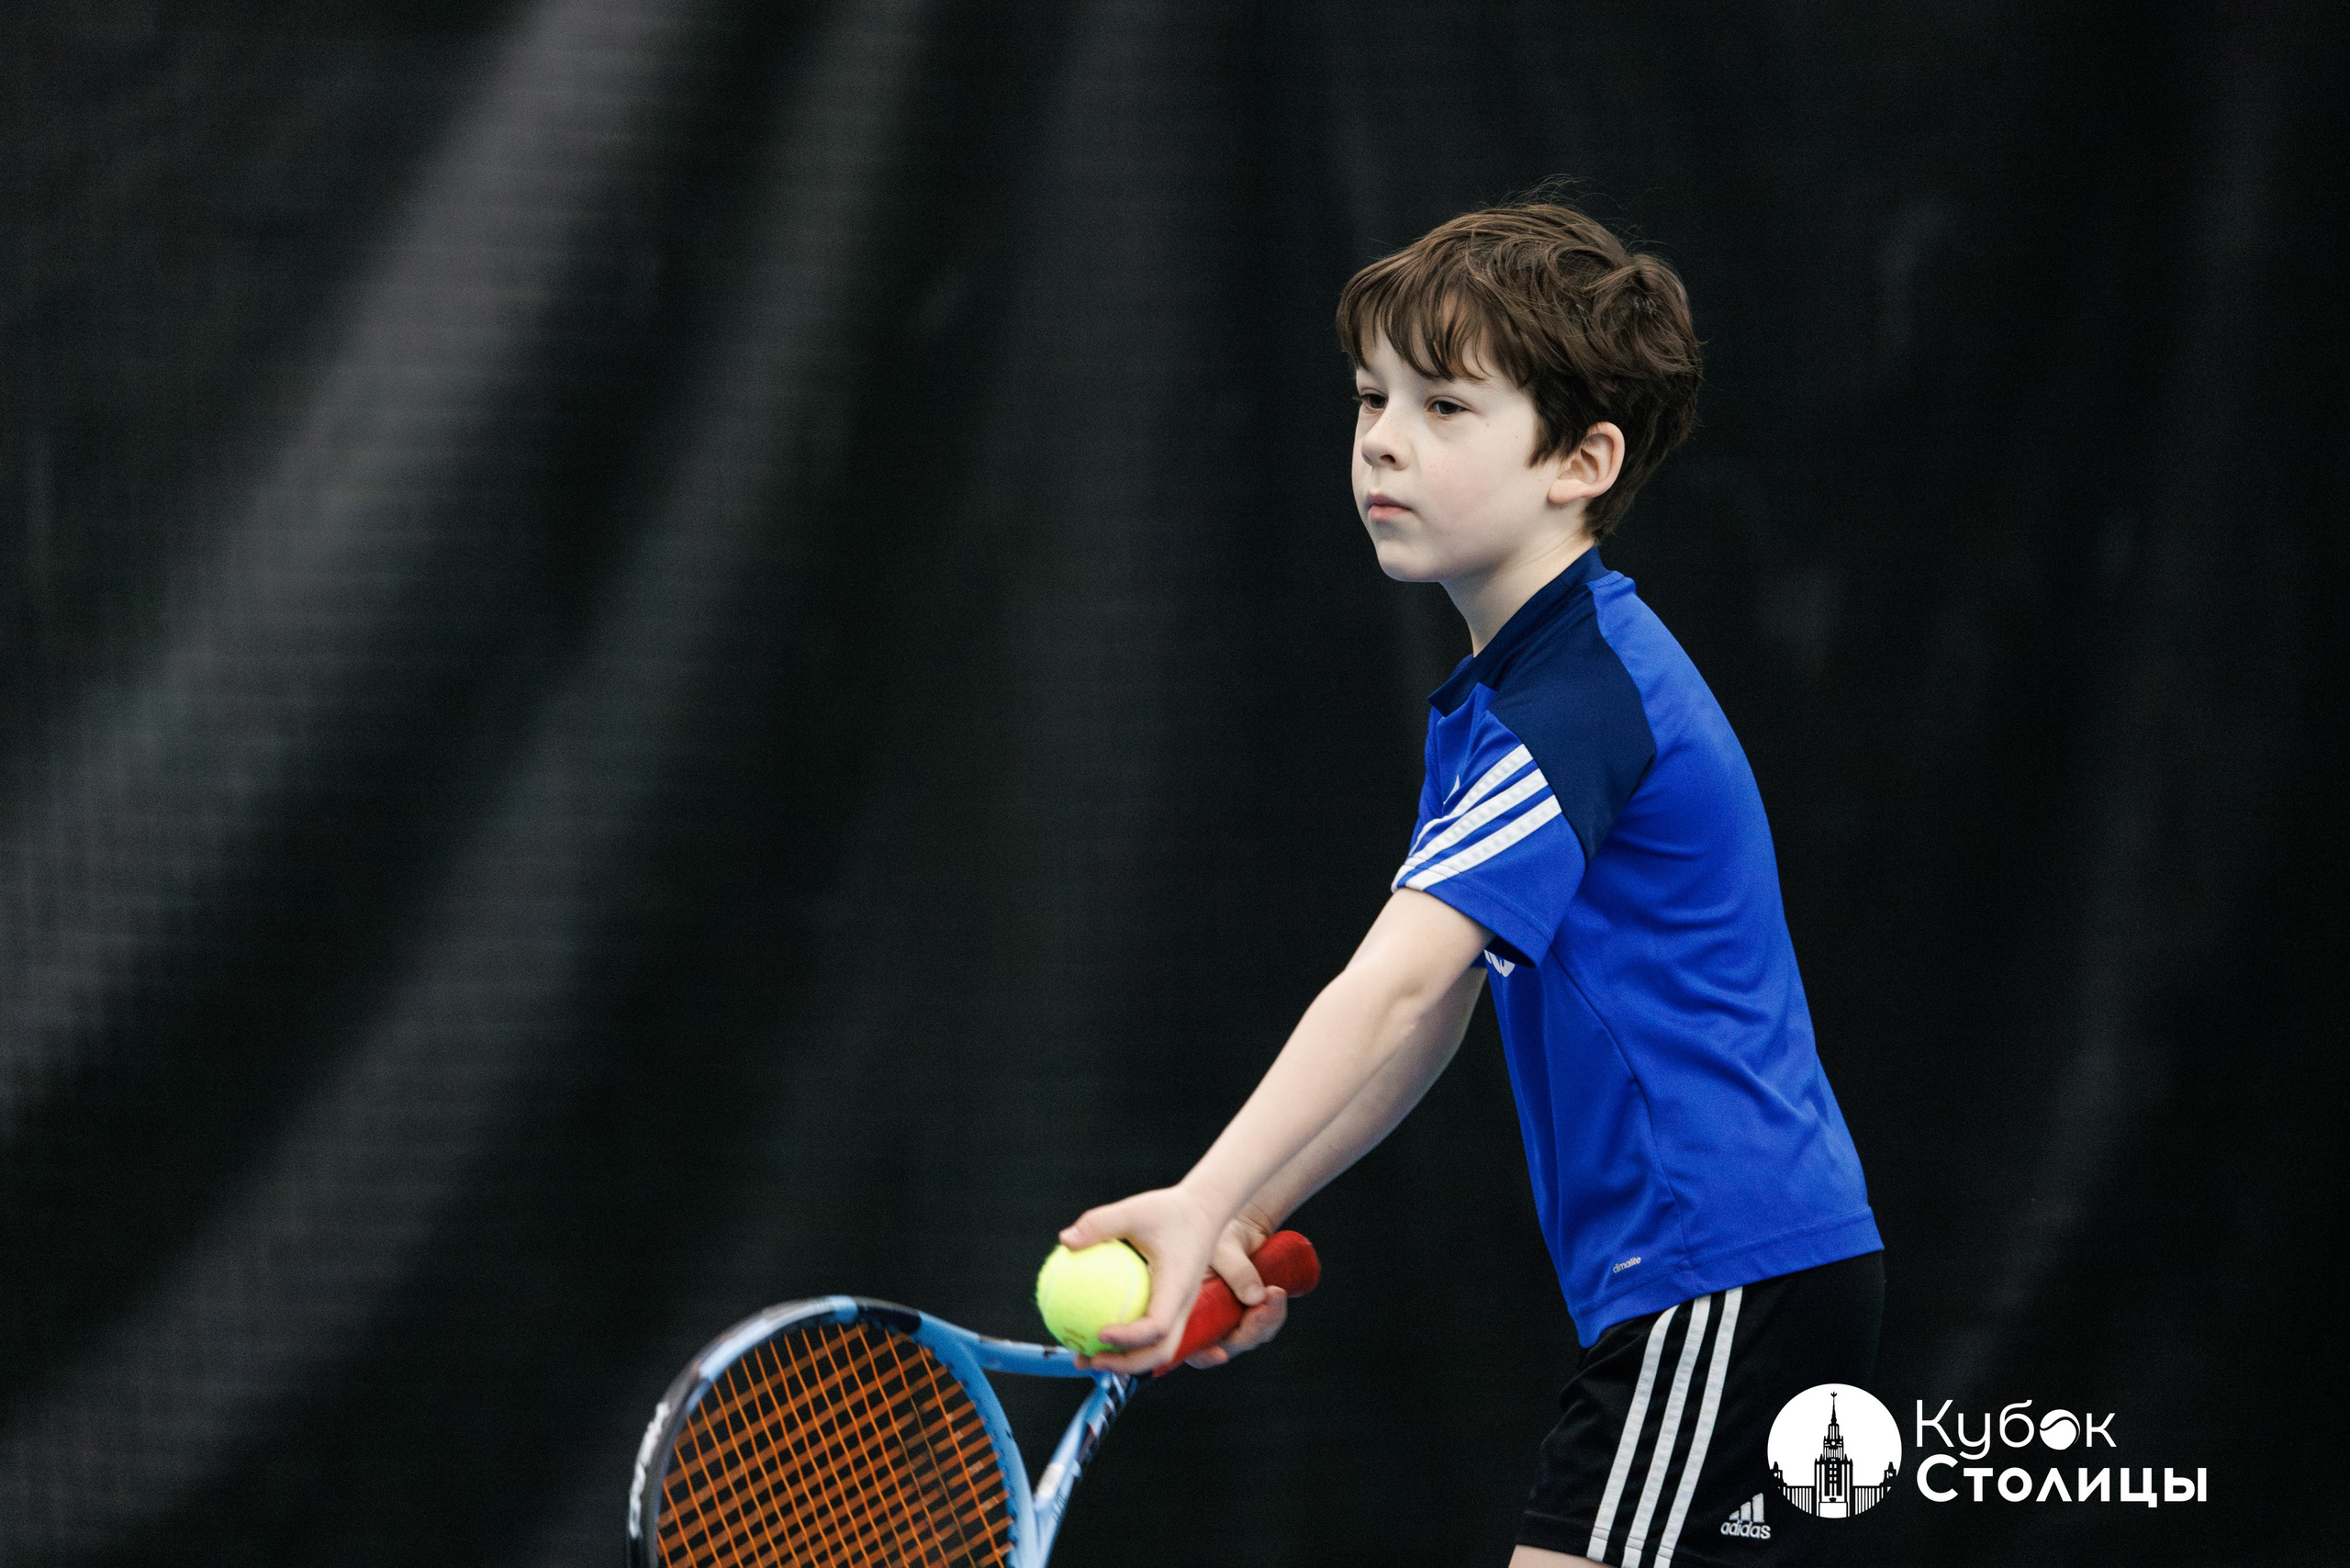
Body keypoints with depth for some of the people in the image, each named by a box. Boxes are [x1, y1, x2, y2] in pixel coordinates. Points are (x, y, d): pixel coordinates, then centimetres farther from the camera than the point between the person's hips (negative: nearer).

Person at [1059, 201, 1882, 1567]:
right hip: (1682, 1289, 11)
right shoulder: (1493, 697, 16)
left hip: (1734, 1285, -11)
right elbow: (1426, 1011, 20)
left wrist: (1205, 1205, -41)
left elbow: (1393, 987, -31)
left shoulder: (1581, 699, -18)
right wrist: (1249, 1225, 10)